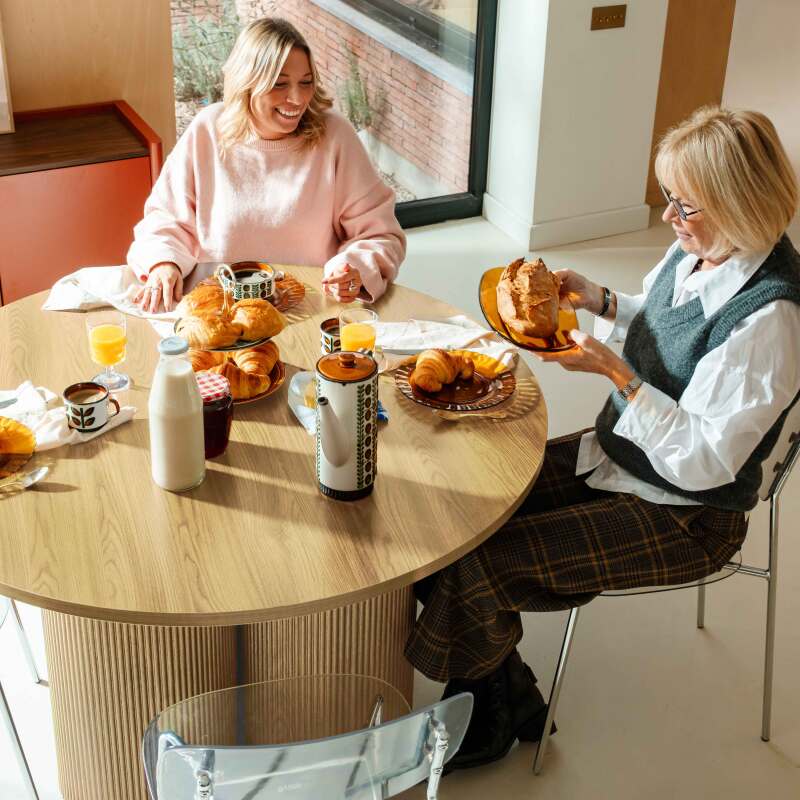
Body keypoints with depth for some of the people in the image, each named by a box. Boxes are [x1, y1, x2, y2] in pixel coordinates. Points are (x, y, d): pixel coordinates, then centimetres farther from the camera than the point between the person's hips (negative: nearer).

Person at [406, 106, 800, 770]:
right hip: (616, 456, 9)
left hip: (682, 513, -9)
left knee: (479, 564, -18)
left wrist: (614, 371, -28)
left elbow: (703, 462, -26)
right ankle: (511, 700, 12)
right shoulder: (697, 250, -2)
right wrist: (601, 302, -1)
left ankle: (484, 727, 13)